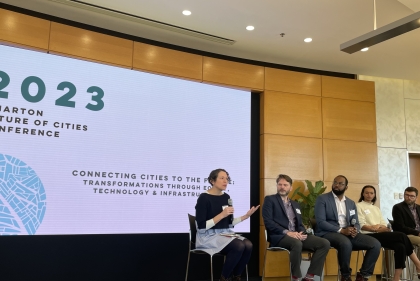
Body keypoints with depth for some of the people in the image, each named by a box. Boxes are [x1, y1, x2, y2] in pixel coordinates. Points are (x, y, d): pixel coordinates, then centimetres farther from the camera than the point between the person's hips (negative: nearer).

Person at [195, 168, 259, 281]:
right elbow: (201, 226, -17)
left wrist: (246, 216, 3)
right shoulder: (204, 198, -11)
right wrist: (221, 215, -22)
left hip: (225, 234, 7)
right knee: (239, 246, -30)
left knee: (248, 245, -22)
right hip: (209, 236, -6)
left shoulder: (226, 197, 9)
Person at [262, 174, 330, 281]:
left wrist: (301, 233, -5)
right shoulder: (270, 200, 5)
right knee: (297, 243, -38)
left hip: (296, 236, 7)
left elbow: (300, 224, 20)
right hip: (279, 236, -6)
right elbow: (268, 221, -8)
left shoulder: (296, 205, 24)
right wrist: (286, 232, -19)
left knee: (324, 243, -12)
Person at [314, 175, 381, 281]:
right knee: (346, 243, -38)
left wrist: (355, 230, -11)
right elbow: (320, 222, -11)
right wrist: (341, 230, -20)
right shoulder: (322, 199, -1)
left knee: (376, 244, -14)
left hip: (348, 233, 6)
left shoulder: (351, 203, 17)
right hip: (328, 233, -6)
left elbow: (356, 223, 15)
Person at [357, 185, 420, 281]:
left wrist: (380, 227, -9)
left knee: (400, 246, -23)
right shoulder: (358, 206, 4)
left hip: (380, 235, 7)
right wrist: (378, 229, -17)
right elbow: (362, 225, -8)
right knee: (402, 236, -21)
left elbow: (384, 225, 15)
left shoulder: (376, 208, 26)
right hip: (369, 236, -7)